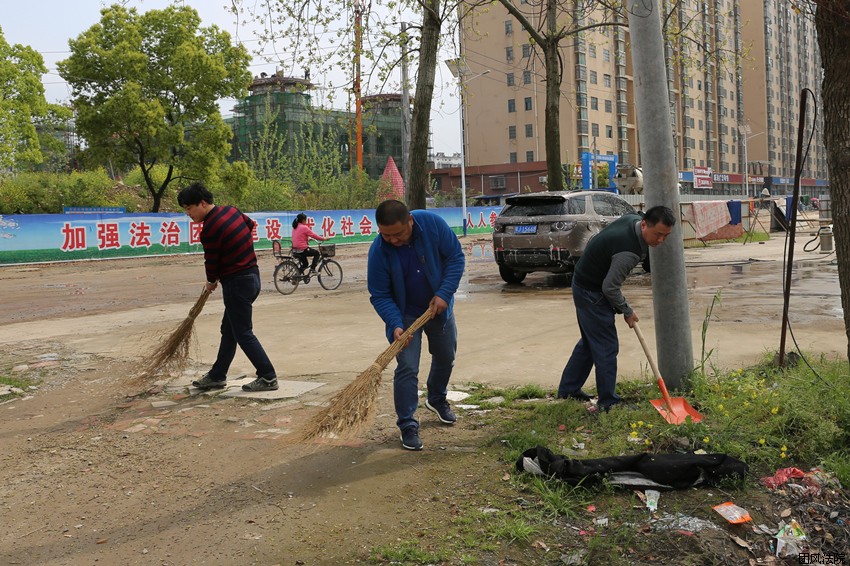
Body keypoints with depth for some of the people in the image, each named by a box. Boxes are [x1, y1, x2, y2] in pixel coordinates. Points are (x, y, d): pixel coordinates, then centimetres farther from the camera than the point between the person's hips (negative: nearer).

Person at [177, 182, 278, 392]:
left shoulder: (210, 229, -21)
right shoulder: (230, 210, 5)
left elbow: (211, 261, -10)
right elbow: (251, 224, 24)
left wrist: (212, 282, 10)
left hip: (237, 282, -10)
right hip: (252, 274, 10)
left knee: (243, 333, -2)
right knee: (228, 329, 16)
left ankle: (268, 378, 1)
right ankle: (217, 376, 25)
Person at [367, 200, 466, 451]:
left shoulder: (433, 223, -25)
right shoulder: (378, 251, -27)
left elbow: (456, 257, -14)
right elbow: (379, 295, -19)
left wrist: (445, 293, -23)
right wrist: (395, 324, -33)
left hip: (439, 307, 3)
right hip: (406, 314, -3)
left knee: (445, 358, 20)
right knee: (407, 368, -11)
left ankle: (437, 399, 47)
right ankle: (407, 425, 2)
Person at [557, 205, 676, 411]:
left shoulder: (633, 219, -5)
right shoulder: (629, 252, -33)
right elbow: (610, 288, -25)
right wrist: (627, 311, -9)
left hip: (583, 284, 10)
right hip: (592, 293, -10)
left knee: (590, 341, 21)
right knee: (606, 347, -4)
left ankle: (568, 389, 31)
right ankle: (608, 402, 5)